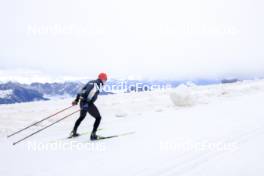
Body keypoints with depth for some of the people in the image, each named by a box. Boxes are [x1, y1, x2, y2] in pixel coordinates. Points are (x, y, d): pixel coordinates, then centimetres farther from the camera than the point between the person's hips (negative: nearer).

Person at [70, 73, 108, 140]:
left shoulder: (91, 82, 19)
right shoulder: (99, 84, -4)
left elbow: (82, 90, 18)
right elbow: (92, 92, -21)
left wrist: (76, 100, 21)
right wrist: (86, 103, -26)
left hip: (82, 102, 8)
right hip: (88, 103, -8)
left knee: (82, 117, 31)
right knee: (98, 117, 8)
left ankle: (73, 132, 37)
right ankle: (93, 135, 0)